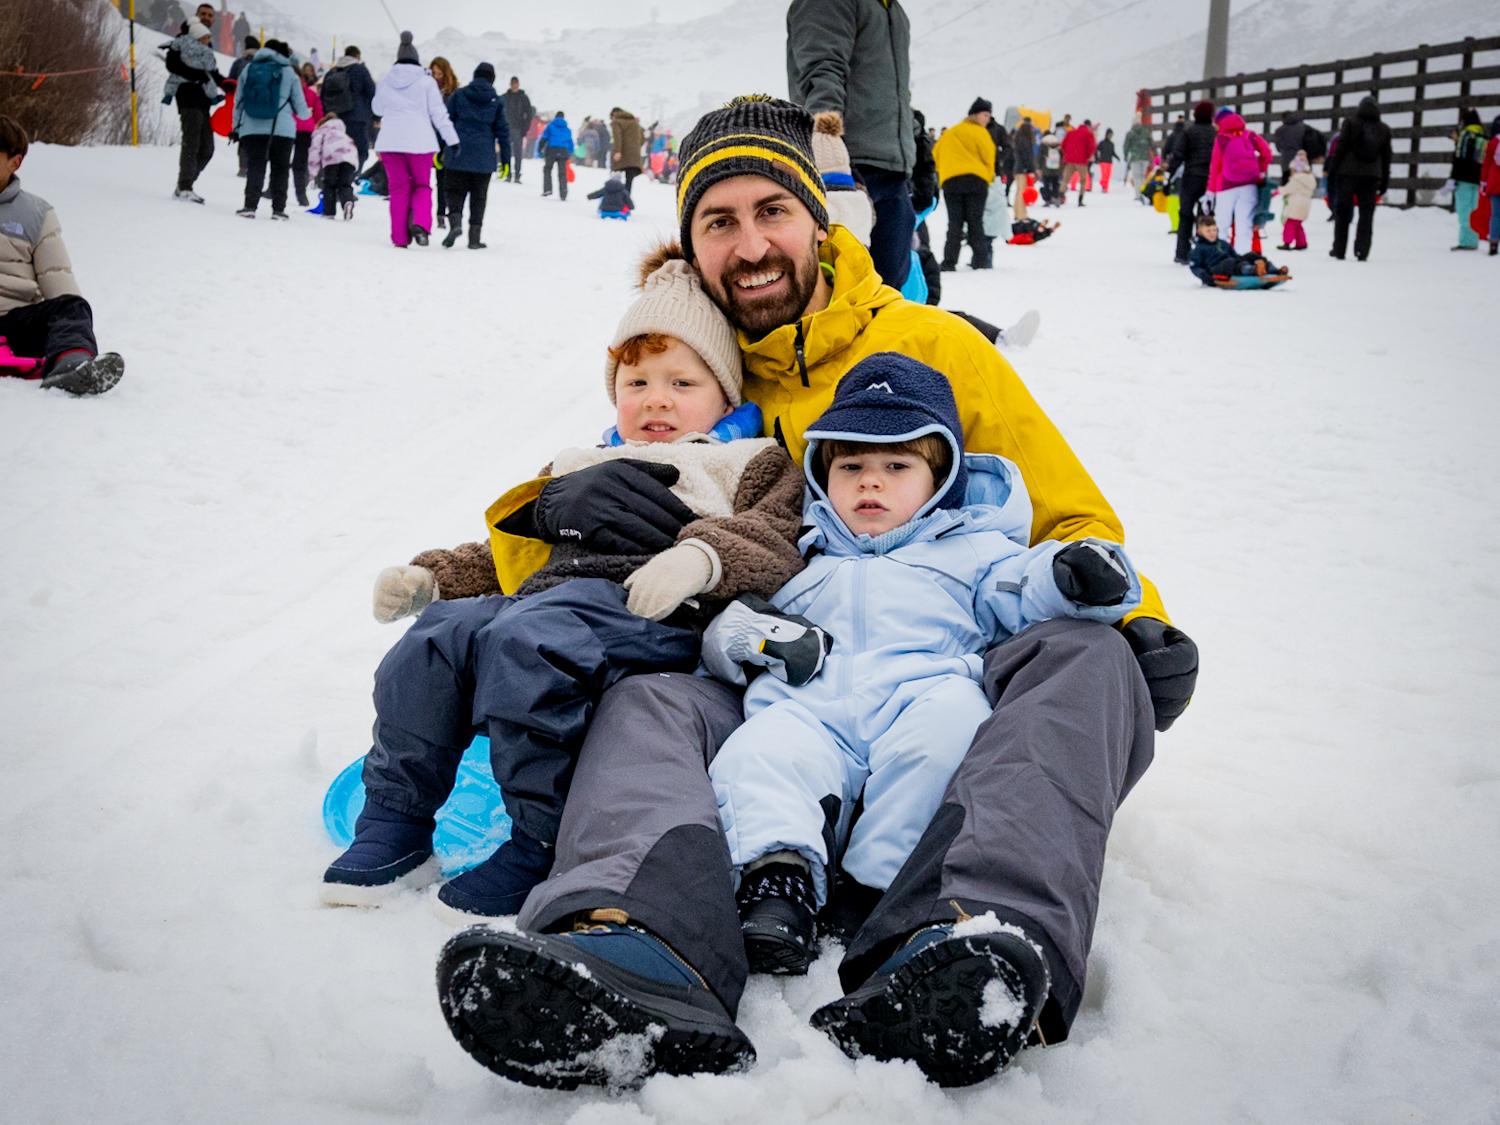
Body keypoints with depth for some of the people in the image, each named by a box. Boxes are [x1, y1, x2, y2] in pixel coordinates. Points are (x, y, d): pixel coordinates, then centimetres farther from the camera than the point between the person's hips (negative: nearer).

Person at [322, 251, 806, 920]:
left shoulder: (747, 463, 19)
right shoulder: (584, 471, 39)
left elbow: (775, 535, -1)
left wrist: (701, 555, -22)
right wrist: (429, 577, 23)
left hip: (649, 615, -6)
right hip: (544, 592, 7)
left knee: (523, 643, -35)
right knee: (436, 637, -21)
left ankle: (540, 845, -25)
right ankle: (394, 827, -9)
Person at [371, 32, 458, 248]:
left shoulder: (386, 80, 8)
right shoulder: (426, 81, -1)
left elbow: (377, 109, 22)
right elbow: (438, 113, -3)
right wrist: (452, 139, -1)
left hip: (390, 141, 2)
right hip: (420, 141, -2)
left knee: (398, 188, 8)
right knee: (422, 186, 11)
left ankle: (400, 237, 3)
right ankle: (420, 224, -14)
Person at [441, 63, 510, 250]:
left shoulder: (459, 95, 3)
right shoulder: (496, 101, 3)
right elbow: (503, 131, 3)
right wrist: (506, 160, 7)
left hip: (458, 155, 0)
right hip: (484, 159, 0)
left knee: (455, 192, 7)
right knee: (478, 197, 7)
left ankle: (455, 222, -20)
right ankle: (474, 237, 5)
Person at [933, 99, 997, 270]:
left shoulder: (948, 133, 21)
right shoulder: (979, 132, 4)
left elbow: (936, 154, 18)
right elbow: (988, 156, 0)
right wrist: (989, 178, 14)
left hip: (949, 181, 3)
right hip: (975, 180, -3)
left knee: (954, 223, 3)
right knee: (975, 222, 2)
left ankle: (949, 262, -8)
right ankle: (980, 260, -1)